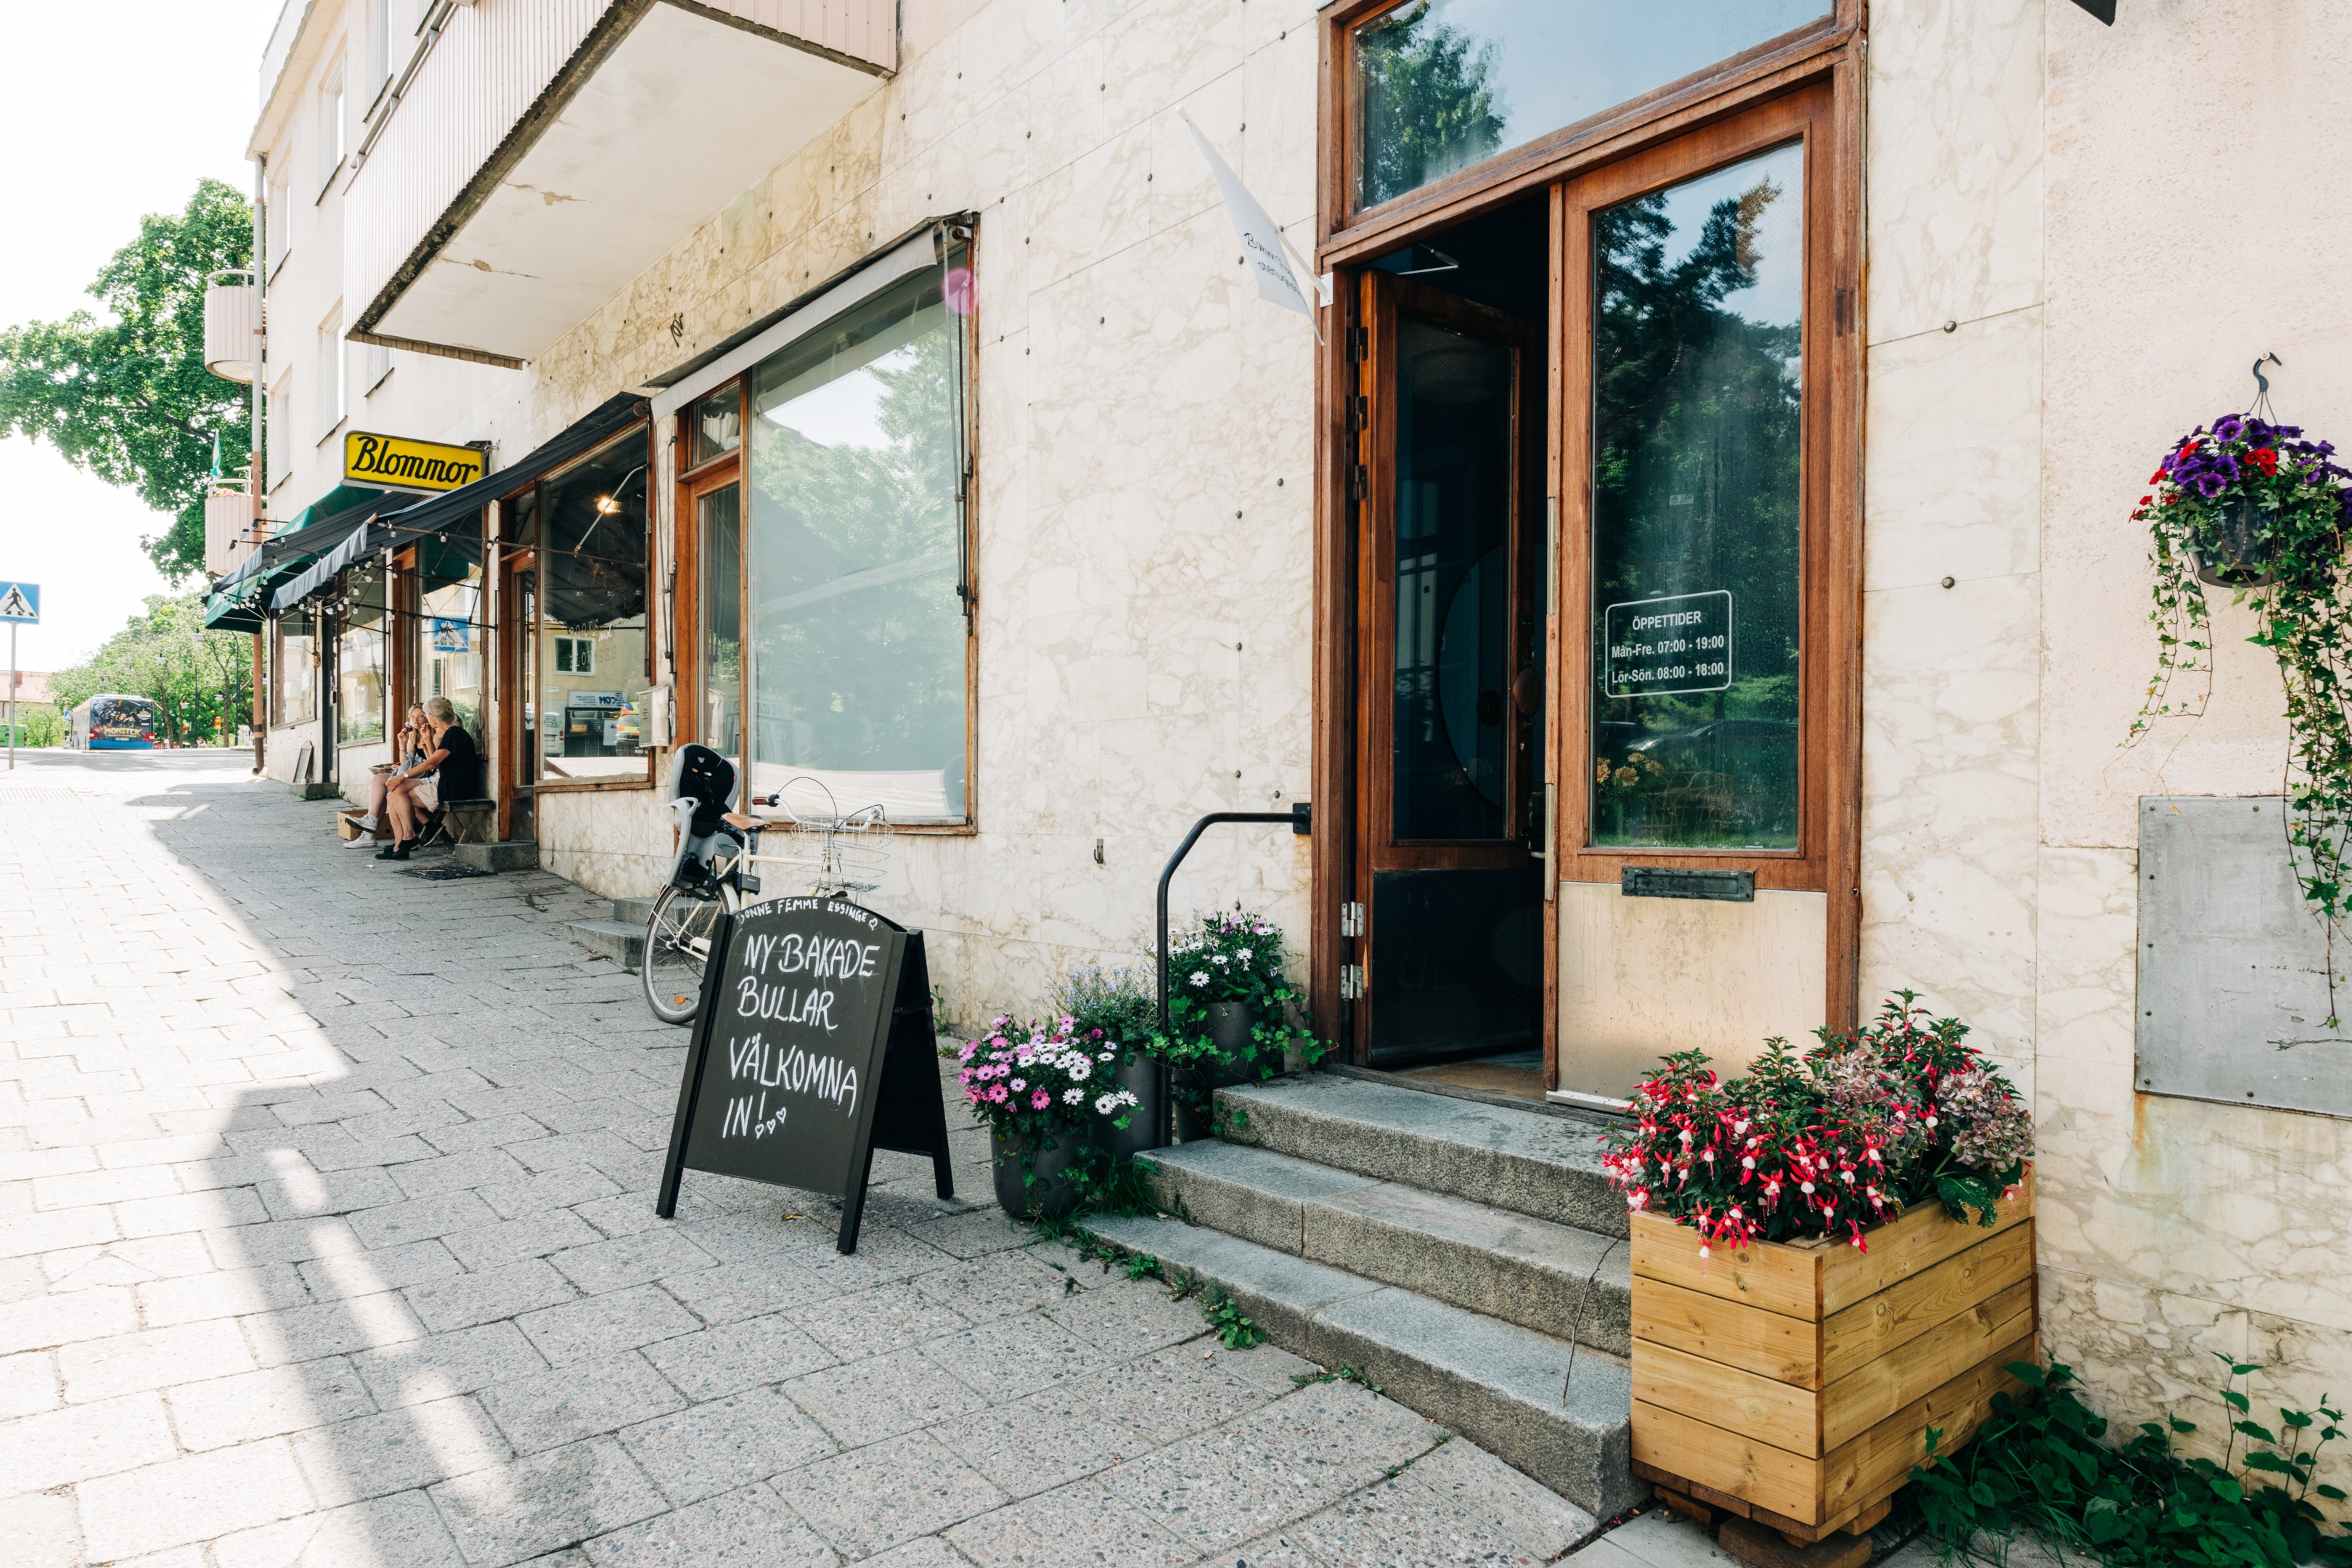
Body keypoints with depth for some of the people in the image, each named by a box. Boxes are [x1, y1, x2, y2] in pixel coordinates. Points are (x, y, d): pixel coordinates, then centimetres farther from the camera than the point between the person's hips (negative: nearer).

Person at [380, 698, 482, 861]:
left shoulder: (454, 734, -12)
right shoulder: (448, 734, 20)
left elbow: (432, 762, -19)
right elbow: (435, 766, 19)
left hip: (453, 790, -10)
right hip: (442, 785, 10)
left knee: (399, 790, -15)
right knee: (392, 796, -2)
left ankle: (409, 836, -5)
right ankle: (400, 845, -9)